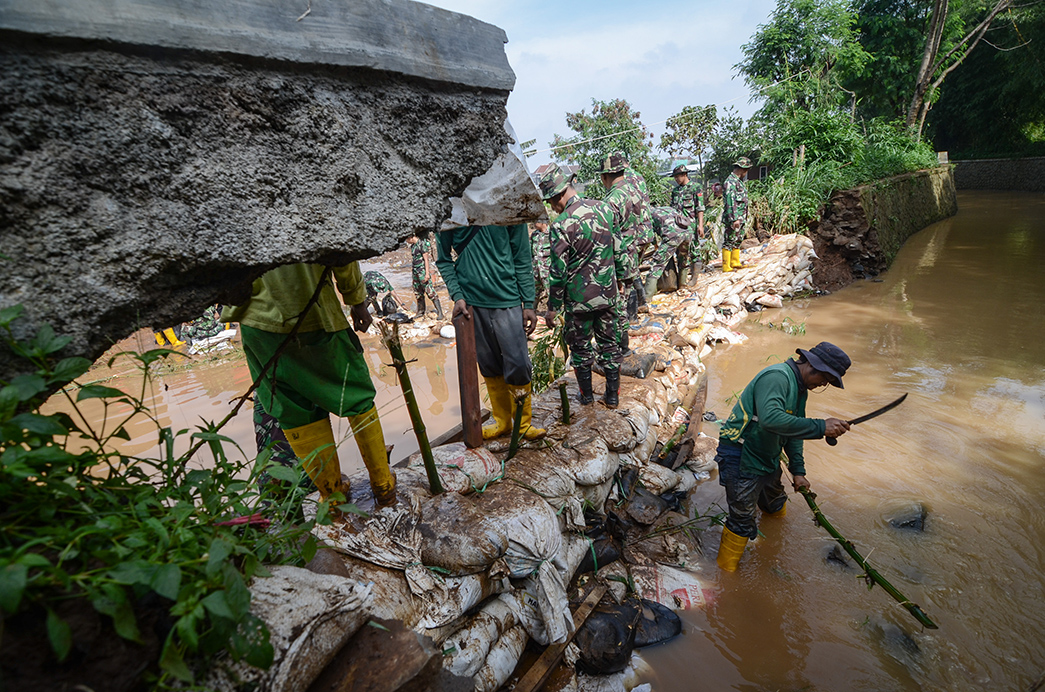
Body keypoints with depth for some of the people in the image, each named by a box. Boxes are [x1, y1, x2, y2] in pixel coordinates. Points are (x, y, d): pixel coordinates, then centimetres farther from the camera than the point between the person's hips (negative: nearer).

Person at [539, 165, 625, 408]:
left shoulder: (561, 225, -20)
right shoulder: (603, 208, -2)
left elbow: (559, 272, -16)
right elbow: (618, 249, 7)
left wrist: (552, 307, -6)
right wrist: (619, 276, 22)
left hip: (579, 298, -5)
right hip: (608, 293, 5)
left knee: (580, 347, 13)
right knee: (609, 343, 16)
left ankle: (586, 396, 27)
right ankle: (613, 395, 27)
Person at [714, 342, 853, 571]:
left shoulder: (800, 388, 10)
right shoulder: (777, 376, -24)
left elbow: (793, 429, 15)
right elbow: (770, 419, -40)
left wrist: (798, 471, 10)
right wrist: (821, 427, -37)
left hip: (767, 460, 10)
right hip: (741, 460, -10)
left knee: (776, 509, 28)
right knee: (741, 523, 0)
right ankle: (727, 575, 19)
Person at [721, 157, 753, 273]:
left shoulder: (739, 181, 18)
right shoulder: (730, 182, -15)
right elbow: (730, 201, -22)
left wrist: (743, 218, 22)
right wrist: (734, 219, -26)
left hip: (741, 218, 10)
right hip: (733, 219, -10)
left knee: (738, 241, 15)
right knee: (729, 241, -6)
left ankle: (735, 263, 23)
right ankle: (726, 267, -4)